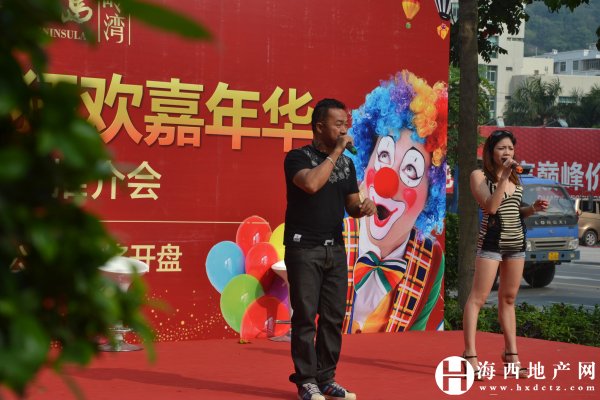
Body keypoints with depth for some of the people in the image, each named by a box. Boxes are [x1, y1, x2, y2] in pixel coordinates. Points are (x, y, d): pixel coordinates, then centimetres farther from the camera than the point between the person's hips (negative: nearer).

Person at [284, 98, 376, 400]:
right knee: (305, 316, -4)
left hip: (335, 249, 6)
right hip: (304, 248, -6)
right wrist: (336, 152, -17)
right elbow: (311, 184, -26)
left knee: (334, 317, 6)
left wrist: (363, 207, -7)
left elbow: (351, 205, 16)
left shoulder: (346, 163, 12)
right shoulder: (298, 157, -6)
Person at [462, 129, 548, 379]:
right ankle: (470, 355, -9)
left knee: (508, 299, 12)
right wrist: (503, 177, -21)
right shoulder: (479, 176, -5)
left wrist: (533, 208, 4)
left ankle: (511, 354, 17)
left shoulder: (515, 177, 13)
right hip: (491, 242, -6)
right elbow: (490, 207, -19)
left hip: (516, 242, 7)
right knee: (478, 297, -8)